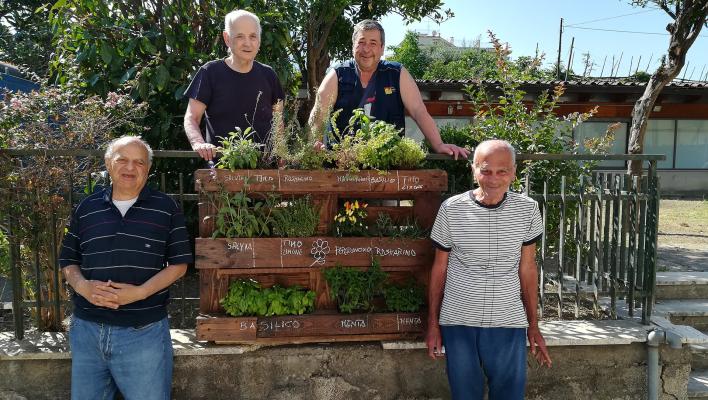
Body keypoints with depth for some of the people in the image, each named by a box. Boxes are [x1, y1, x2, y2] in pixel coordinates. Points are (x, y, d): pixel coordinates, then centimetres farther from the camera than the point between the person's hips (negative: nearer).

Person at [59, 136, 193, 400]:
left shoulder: (166, 208, -1)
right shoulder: (85, 209, 8)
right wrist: (82, 286, -10)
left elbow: (178, 264, -2)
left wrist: (140, 292, -16)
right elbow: (69, 261, 12)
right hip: (87, 329, 3)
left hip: (144, 333, -3)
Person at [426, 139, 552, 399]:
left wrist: (533, 325, 7)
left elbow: (527, 269, 6)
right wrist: (433, 324, 4)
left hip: (509, 324, 1)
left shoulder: (528, 210, -3)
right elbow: (439, 269, 2)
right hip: (457, 323, 0)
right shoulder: (451, 209, -7)